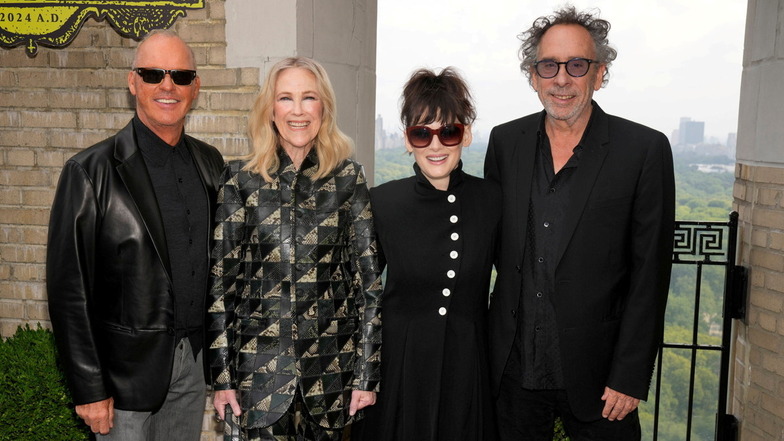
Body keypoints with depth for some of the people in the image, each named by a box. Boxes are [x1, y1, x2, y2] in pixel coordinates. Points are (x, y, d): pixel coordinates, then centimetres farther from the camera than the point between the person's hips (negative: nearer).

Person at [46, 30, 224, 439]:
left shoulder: (210, 163, 4)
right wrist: (89, 388, -10)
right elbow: (68, 288, -10)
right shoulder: (90, 171, -11)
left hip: (194, 360, 5)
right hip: (127, 368, -4)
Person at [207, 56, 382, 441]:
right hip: (259, 368, 0)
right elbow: (219, 281, 0)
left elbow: (368, 277, 0)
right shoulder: (240, 179, -1)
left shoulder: (348, 178, -1)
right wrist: (222, 375, -2)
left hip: (331, 368, 1)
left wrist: (367, 373, -3)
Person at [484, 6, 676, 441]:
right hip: (514, 368, 3)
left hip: (594, 373, -3)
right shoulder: (505, 141, 1)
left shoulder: (646, 150, -9)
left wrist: (630, 377, -9)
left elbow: (649, 274, -9)